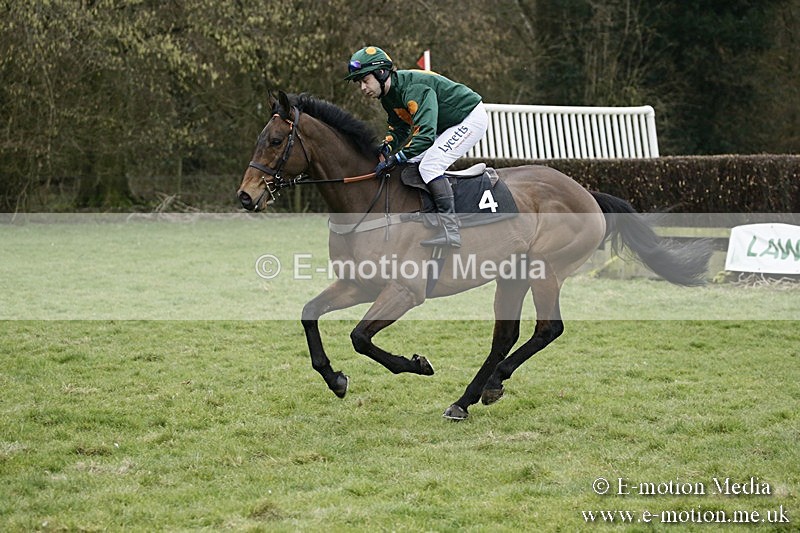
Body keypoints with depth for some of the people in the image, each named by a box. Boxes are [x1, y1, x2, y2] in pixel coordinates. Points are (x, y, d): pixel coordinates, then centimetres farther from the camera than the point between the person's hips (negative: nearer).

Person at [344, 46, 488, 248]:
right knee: (410, 164, 8)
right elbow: (399, 128, 13)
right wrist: (386, 148, -6)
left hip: (471, 118, -11)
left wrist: (396, 158, -39)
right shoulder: (388, 95, 1)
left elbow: (425, 134, -37)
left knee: (429, 166, -22)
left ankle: (450, 231, -26)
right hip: (447, 125, 11)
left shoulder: (413, 88, -30)